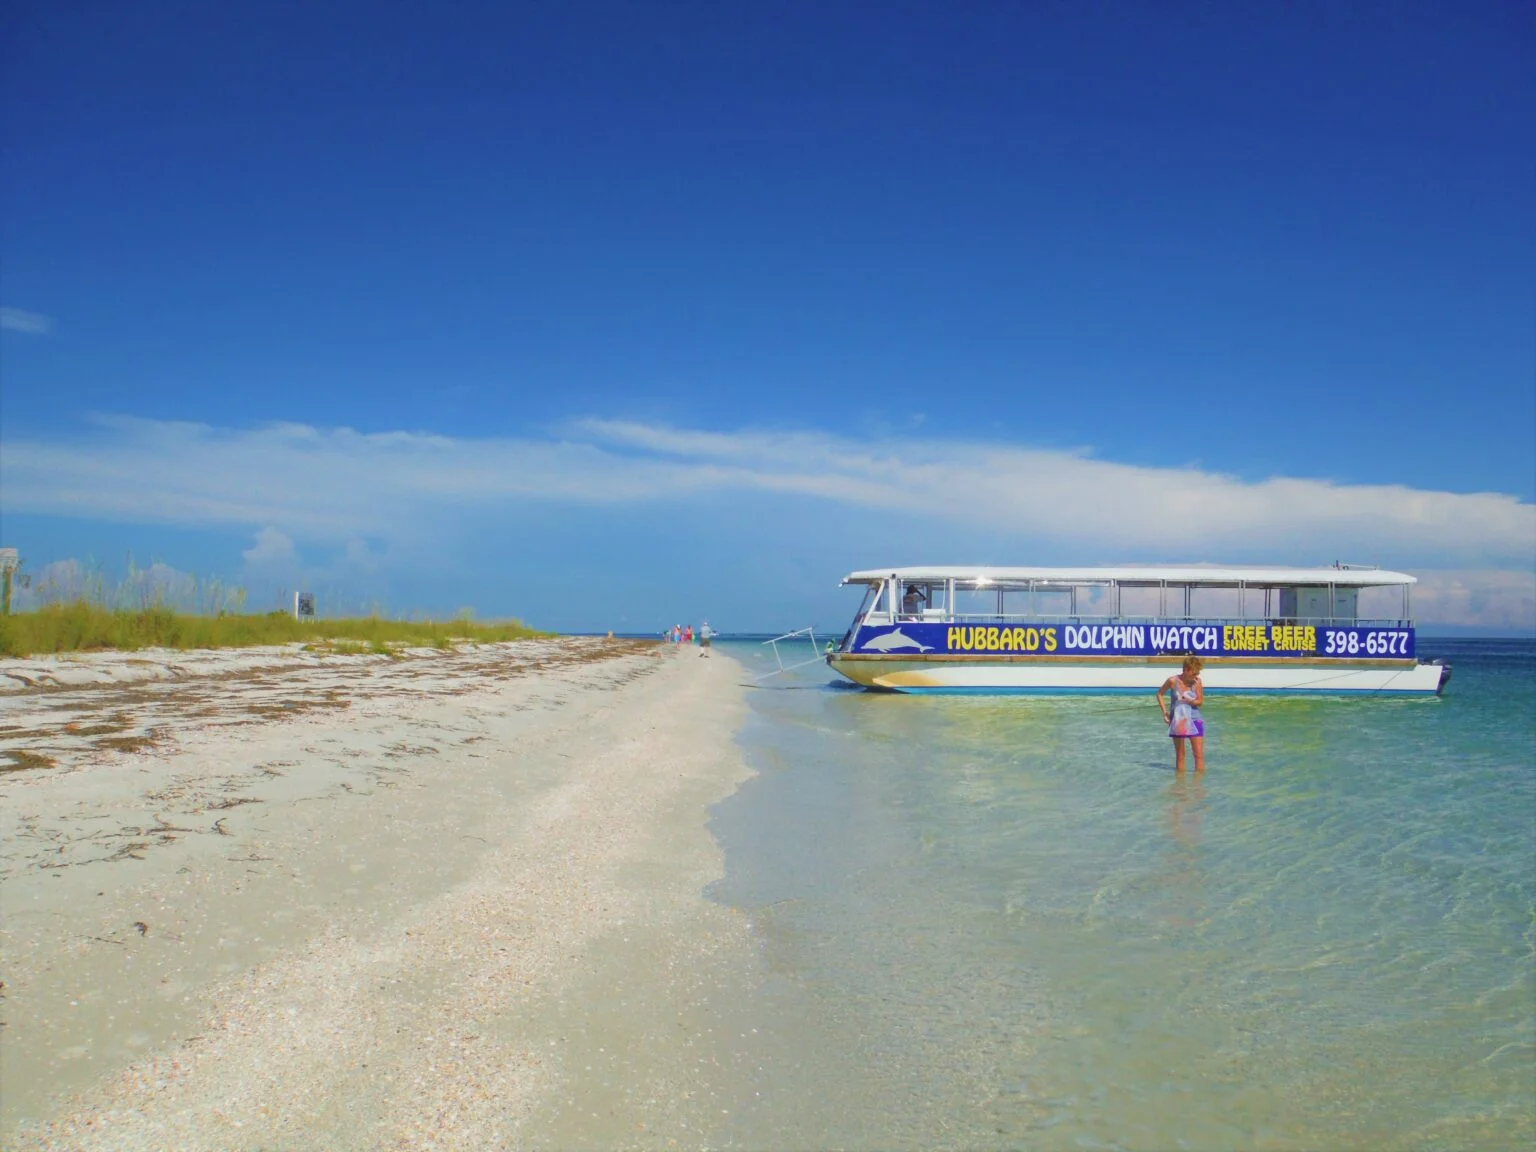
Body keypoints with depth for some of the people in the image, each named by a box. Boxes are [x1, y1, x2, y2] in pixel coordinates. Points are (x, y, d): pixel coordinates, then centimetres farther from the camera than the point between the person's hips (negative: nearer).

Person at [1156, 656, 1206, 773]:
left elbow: (1200, 701, -4)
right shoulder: (1173, 681, -11)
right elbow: (1159, 694, 4)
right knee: (1180, 755, 7)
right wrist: (1164, 712, -3)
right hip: (1178, 720, -1)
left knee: (1199, 754, -2)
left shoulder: (1197, 681, -7)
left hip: (1194, 719, 1)